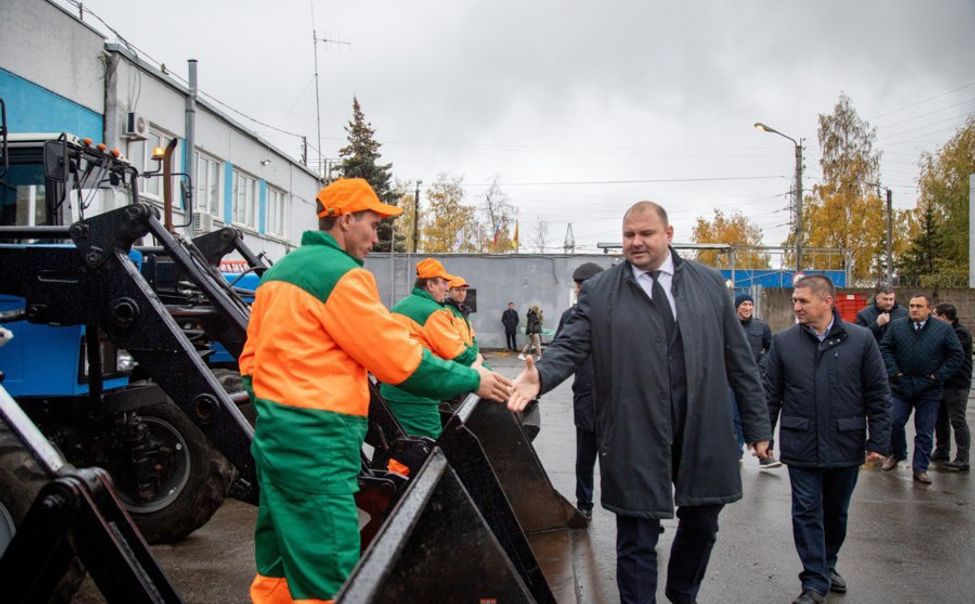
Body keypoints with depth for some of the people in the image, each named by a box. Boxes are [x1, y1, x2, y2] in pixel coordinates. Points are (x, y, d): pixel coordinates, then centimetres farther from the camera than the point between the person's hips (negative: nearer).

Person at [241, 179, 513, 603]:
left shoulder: (279, 271, 16)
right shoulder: (342, 274, -12)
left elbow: (251, 357, 19)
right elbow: (400, 358, -13)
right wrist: (472, 380, -3)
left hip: (273, 434, 10)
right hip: (317, 441, -10)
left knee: (279, 569, 18)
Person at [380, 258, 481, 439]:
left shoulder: (397, 307, 16)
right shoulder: (432, 311, -12)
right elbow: (457, 354, -15)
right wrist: (474, 356, 6)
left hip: (390, 389, 9)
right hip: (415, 396, -9)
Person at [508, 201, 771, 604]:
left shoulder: (709, 283, 6)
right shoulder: (598, 291, 0)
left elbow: (738, 357, 8)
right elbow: (571, 346, -7)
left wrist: (757, 424, 8)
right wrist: (541, 375, -29)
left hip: (703, 430, 3)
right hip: (637, 438, -3)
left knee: (701, 524, 18)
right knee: (637, 538, 5)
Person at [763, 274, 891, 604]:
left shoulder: (861, 339, -3)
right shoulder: (783, 341, -1)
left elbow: (878, 395, 0)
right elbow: (770, 394, 3)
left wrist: (878, 441, -4)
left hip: (846, 446, 1)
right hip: (801, 447, 0)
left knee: (836, 512, 17)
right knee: (807, 514, 2)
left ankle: (827, 565, 38)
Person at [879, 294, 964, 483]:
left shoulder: (944, 329, -1)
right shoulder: (896, 326, 3)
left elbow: (956, 355, 1)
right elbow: (885, 348, 4)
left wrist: (938, 376, -6)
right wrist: (894, 372, -6)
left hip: (929, 389, -1)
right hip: (901, 385, 1)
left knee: (925, 432, 5)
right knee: (894, 422, 1)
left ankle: (920, 468, 16)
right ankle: (897, 454, 26)